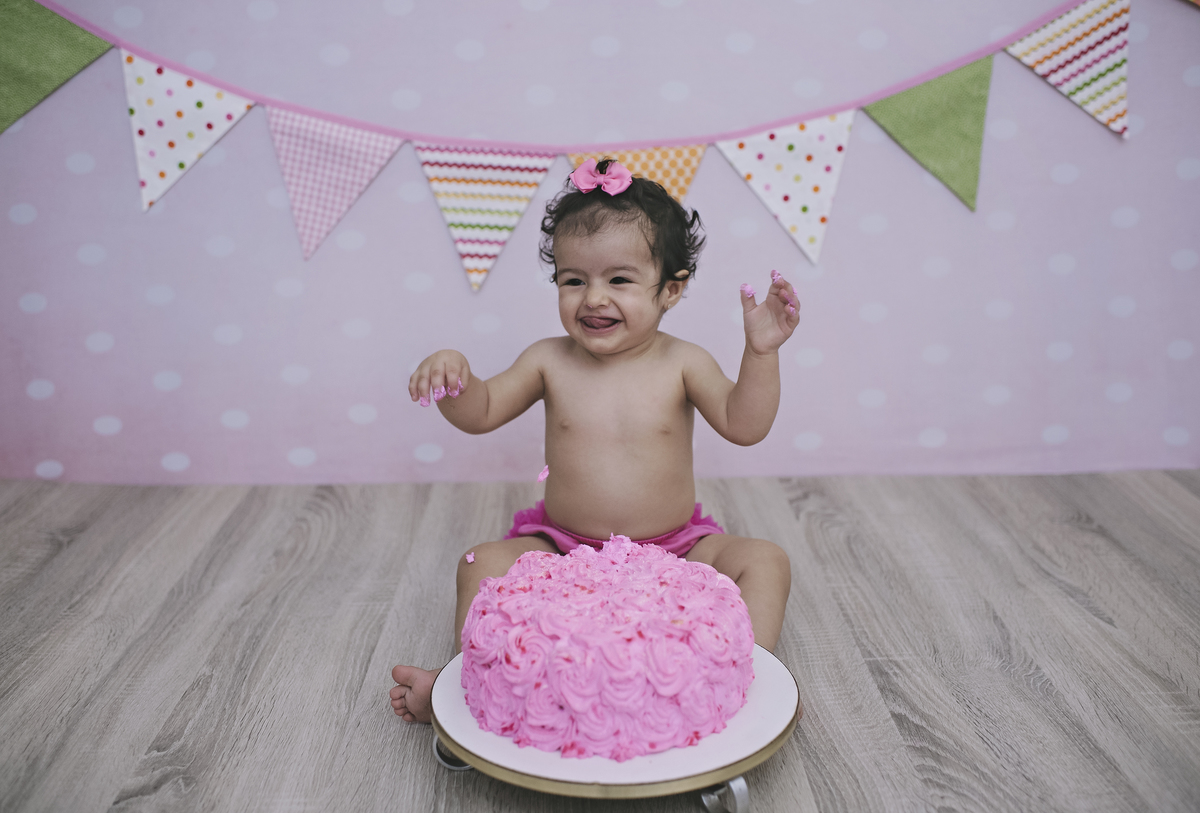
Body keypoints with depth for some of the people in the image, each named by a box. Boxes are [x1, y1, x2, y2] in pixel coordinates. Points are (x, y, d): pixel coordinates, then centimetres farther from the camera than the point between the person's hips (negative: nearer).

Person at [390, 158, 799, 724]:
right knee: (484, 564, -20)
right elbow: (480, 414, -1)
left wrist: (760, 352, -26)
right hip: (563, 552, 1)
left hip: (674, 554, 0)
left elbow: (743, 426, -13)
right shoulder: (550, 361, -2)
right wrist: (453, 374, -22)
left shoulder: (682, 364, -5)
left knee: (765, 560, -18)